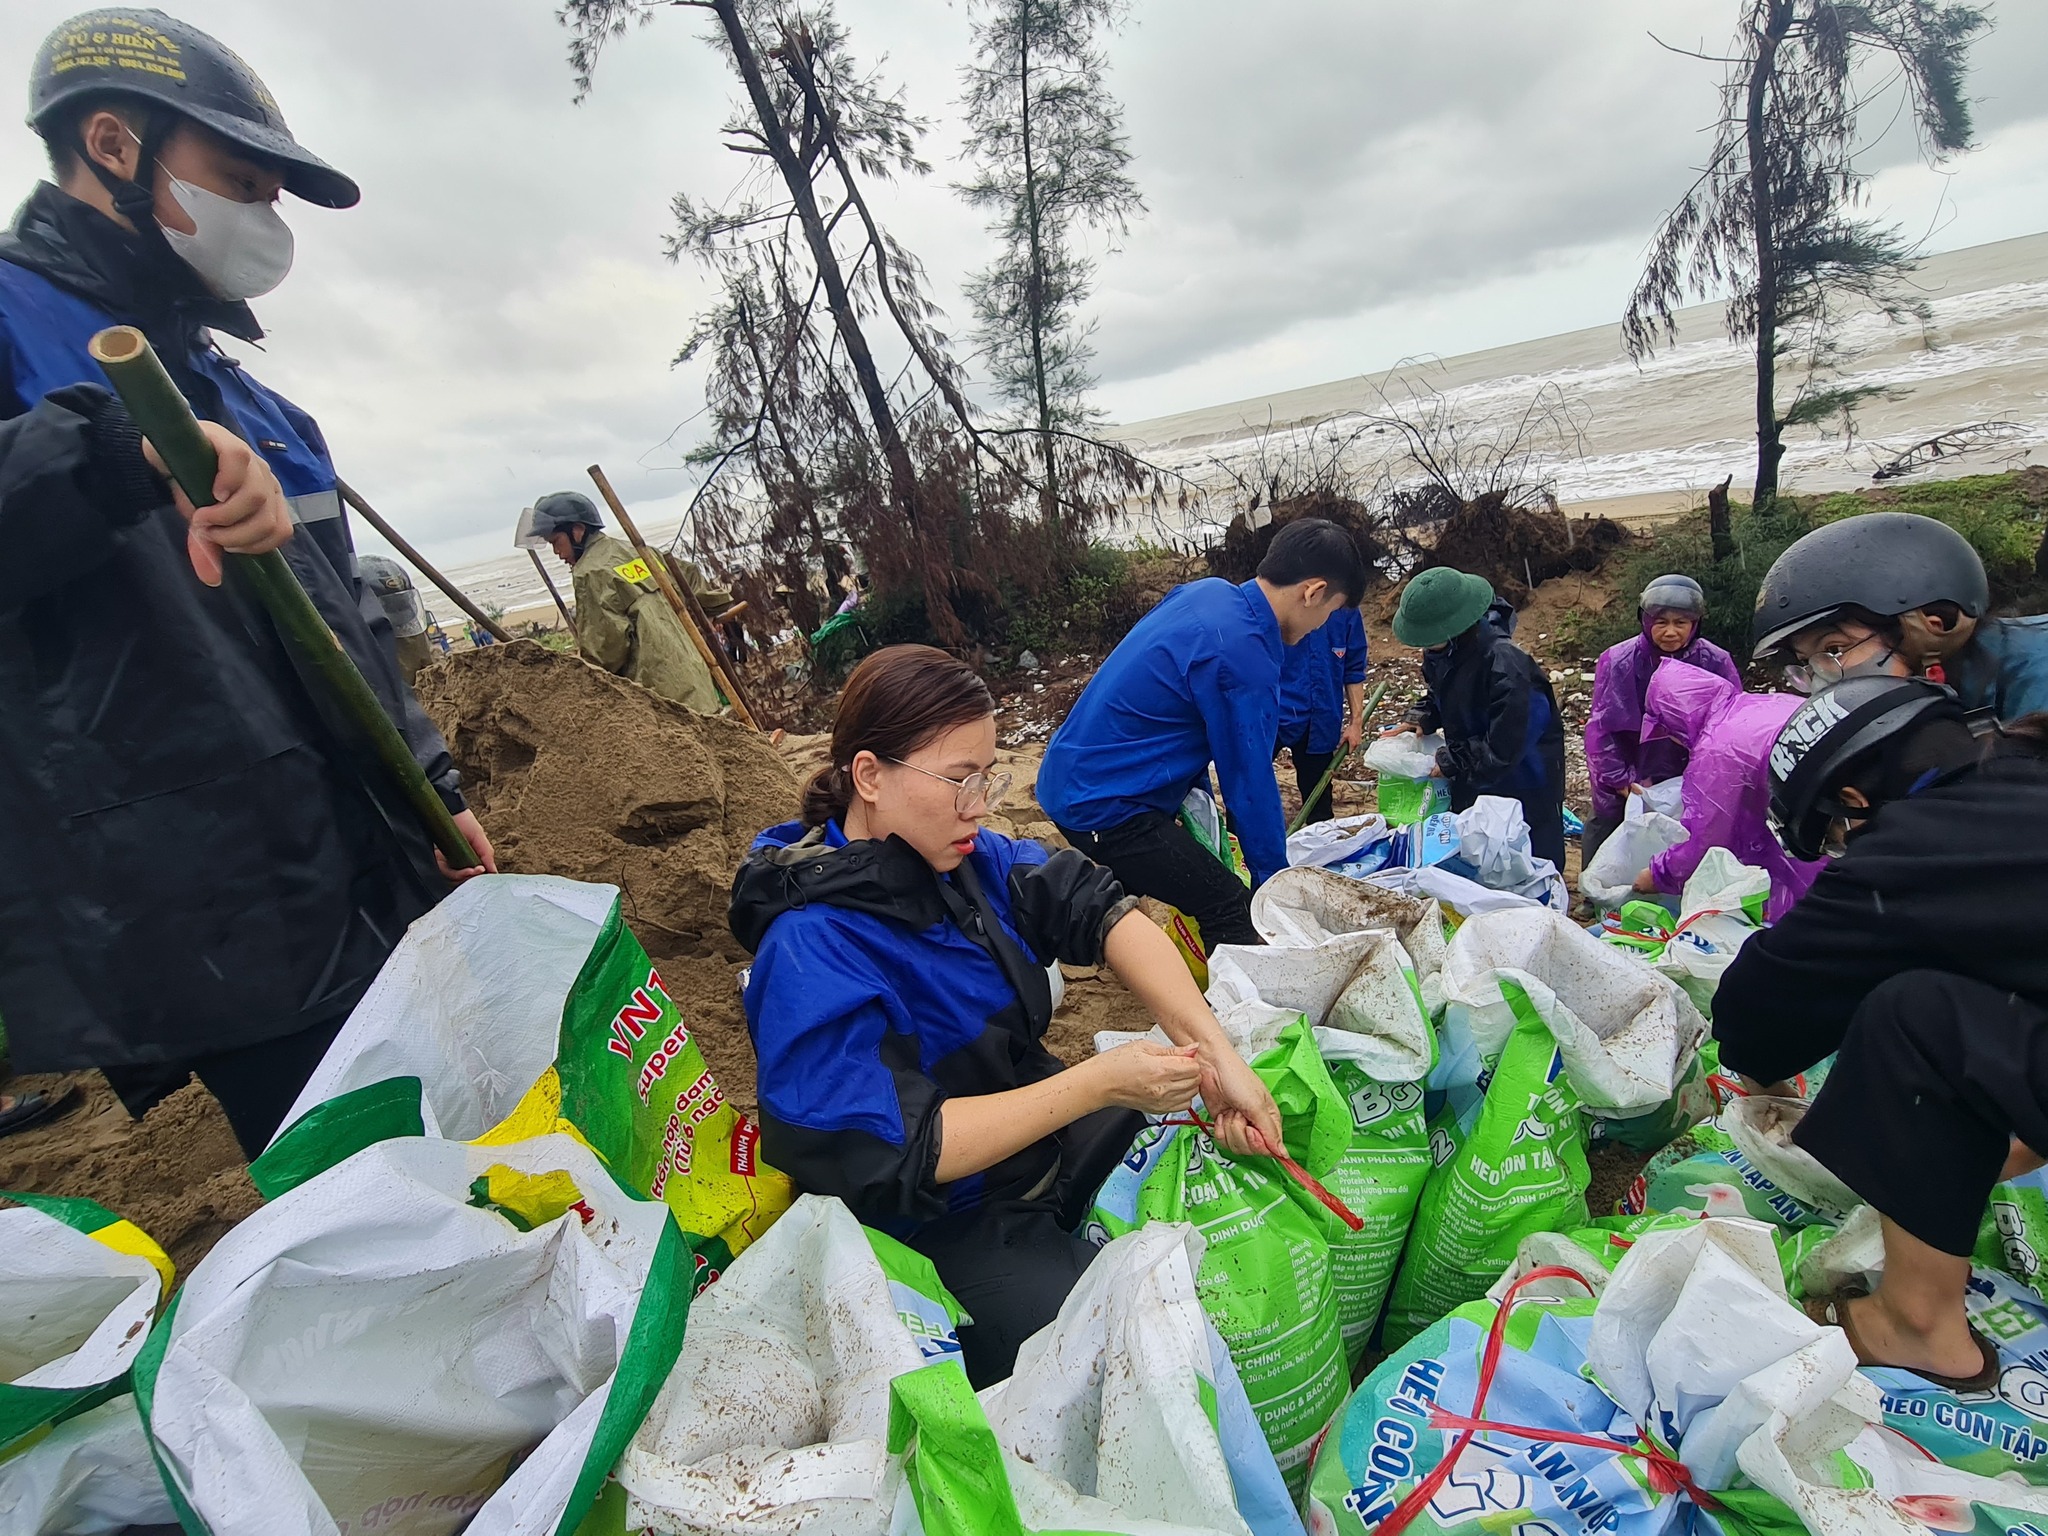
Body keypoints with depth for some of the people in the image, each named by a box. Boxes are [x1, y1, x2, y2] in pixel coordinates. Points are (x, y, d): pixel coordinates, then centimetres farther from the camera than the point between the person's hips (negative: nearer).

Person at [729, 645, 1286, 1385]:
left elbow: (1095, 906, -15)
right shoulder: (812, 954, -29)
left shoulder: (957, 854, -6)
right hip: (935, 1226, -7)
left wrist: (1215, 1052, -28)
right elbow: (900, 1152, -31)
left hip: (1045, 1133, 8)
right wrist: (1100, 1082, -31)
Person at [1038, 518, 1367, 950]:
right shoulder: (1242, 657, -23)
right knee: (1235, 916, -9)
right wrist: (1276, 885, -2)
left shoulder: (1205, 591, 4)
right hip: (1102, 806, -10)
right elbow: (1250, 783, -15)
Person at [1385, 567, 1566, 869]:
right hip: (1470, 782, 8)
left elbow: (1503, 750, -31)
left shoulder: (1505, 665, -32)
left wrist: (1449, 763, -21)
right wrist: (1420, 722, -6)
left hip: (1521, 784, -7)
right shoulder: (1440, 651, -8)